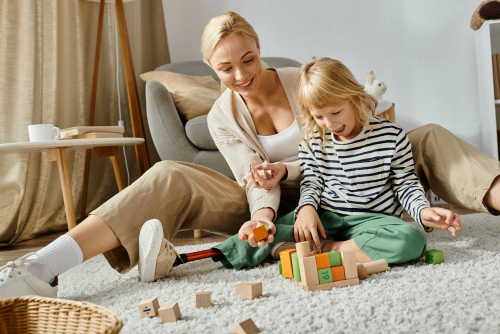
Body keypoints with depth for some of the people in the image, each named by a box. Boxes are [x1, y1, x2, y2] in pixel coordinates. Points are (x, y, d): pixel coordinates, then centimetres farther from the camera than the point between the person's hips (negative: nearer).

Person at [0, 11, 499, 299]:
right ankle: (42, 267, -39)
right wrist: (262, 214, -39)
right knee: (169, 178, -25)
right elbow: (255, 178, -16)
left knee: (428, 138, -14)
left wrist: (287, 169, -24)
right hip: (275, 210, -1)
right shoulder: (222, 117, -4)